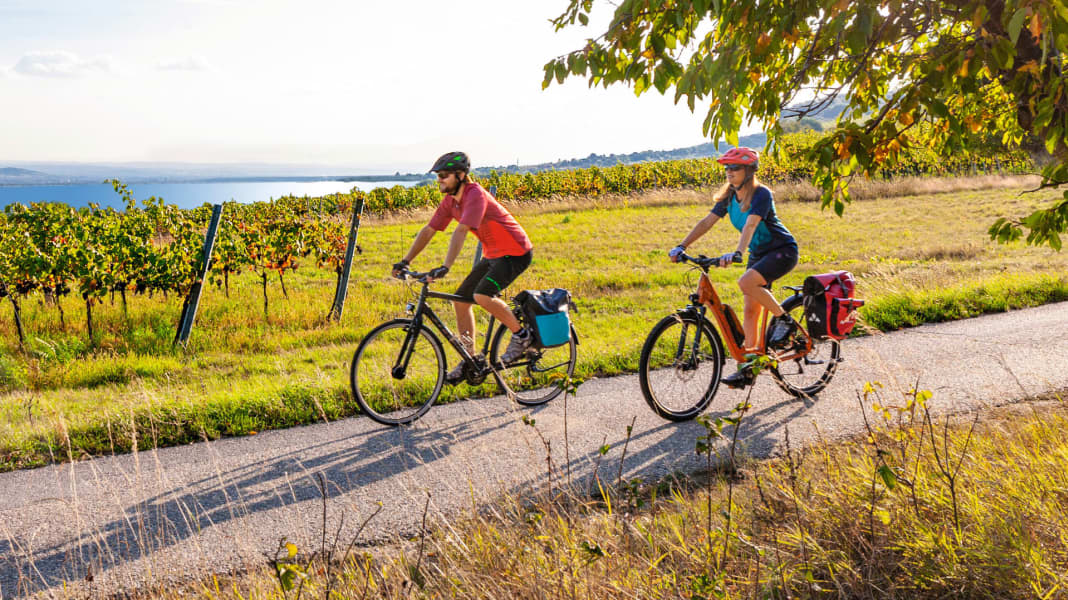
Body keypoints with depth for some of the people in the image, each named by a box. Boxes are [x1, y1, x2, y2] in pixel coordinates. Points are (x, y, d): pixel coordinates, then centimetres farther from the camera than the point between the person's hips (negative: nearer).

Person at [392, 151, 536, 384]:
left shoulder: (475, 195, -24)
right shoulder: (450, 201, 2)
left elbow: (460, 232, -35)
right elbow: (428, 231, 5)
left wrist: (445, 267, -43)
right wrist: (405, 261, -2)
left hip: (516, 253, -9)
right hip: (493, 254, 9)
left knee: (482, 295, -28)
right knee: (461, 300, 4)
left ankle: (522, 335, -7)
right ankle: (471, 359, 14)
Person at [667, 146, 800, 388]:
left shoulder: (761, 194, -21)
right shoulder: (729, 196, 1)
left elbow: (750, 225, -36)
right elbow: (707, 222, -4)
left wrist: (737, 253, -51)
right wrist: (682, 246, -15)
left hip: (783, 250, -7)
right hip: (758, 254, 7)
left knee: (746, 283, -32)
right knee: (750, 311, 1)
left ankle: (784, 319, -10)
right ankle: (747, 370, 6)